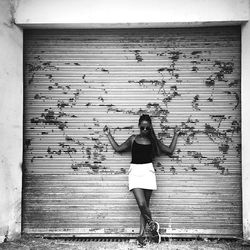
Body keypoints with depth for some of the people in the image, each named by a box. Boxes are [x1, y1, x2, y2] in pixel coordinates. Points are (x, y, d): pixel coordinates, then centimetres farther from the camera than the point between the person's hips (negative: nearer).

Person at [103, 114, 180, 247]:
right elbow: (118, 148, 17)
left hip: (148, 172, 1)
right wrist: (109, 135, 17)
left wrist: (175, 135, 16)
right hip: (135, 171, -1)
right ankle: (153, 224, 10)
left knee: (145, 205, 1)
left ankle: (141, 235, 10)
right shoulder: (133, 139, 10)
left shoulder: (153, 141, 10)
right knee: (142, 204, -16)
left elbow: (170, 150, 15)